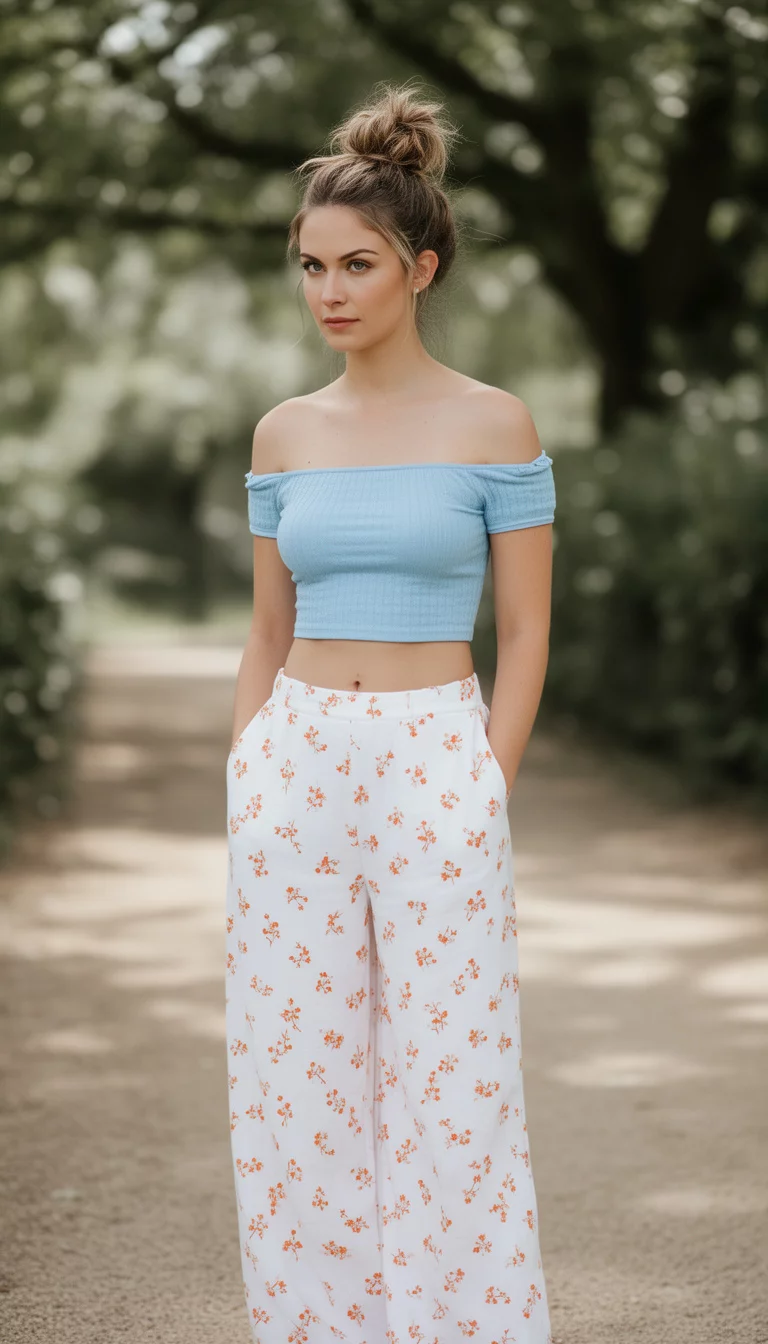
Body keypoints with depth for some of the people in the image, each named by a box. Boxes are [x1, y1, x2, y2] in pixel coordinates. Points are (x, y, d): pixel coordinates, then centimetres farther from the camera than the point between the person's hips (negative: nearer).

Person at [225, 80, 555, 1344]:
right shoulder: (284, 434, 8)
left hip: (437, 768, -4)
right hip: (295, 767, 4)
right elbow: (268, 633, 13)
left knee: (450, 1083, 0)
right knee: (298, 1079, 7)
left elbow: (526, 633, -3)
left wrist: (485, 800, -8)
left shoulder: (493, 423, -3)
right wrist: (242, 794, 7)